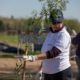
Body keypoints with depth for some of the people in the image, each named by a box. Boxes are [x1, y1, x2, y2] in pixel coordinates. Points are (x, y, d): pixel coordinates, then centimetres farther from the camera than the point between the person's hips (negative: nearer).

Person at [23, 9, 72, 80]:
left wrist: (34, 57, -37)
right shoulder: (50, 33, 13)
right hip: (47, 73, 8)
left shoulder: (64, 35, -16)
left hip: (61, 72, -8)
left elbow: (52, 53, -28)